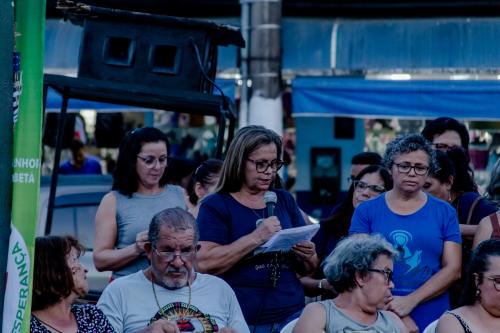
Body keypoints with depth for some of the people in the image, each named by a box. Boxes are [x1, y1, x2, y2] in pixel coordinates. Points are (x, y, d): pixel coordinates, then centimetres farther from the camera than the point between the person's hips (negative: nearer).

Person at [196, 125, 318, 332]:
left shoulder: (285, 201, 9)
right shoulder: (215, 206, -3)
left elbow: (308, 269, 13)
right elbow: (204, 263, -17)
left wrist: (308, 256, -9)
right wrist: (255, 238, -22)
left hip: (290, 315, 4)